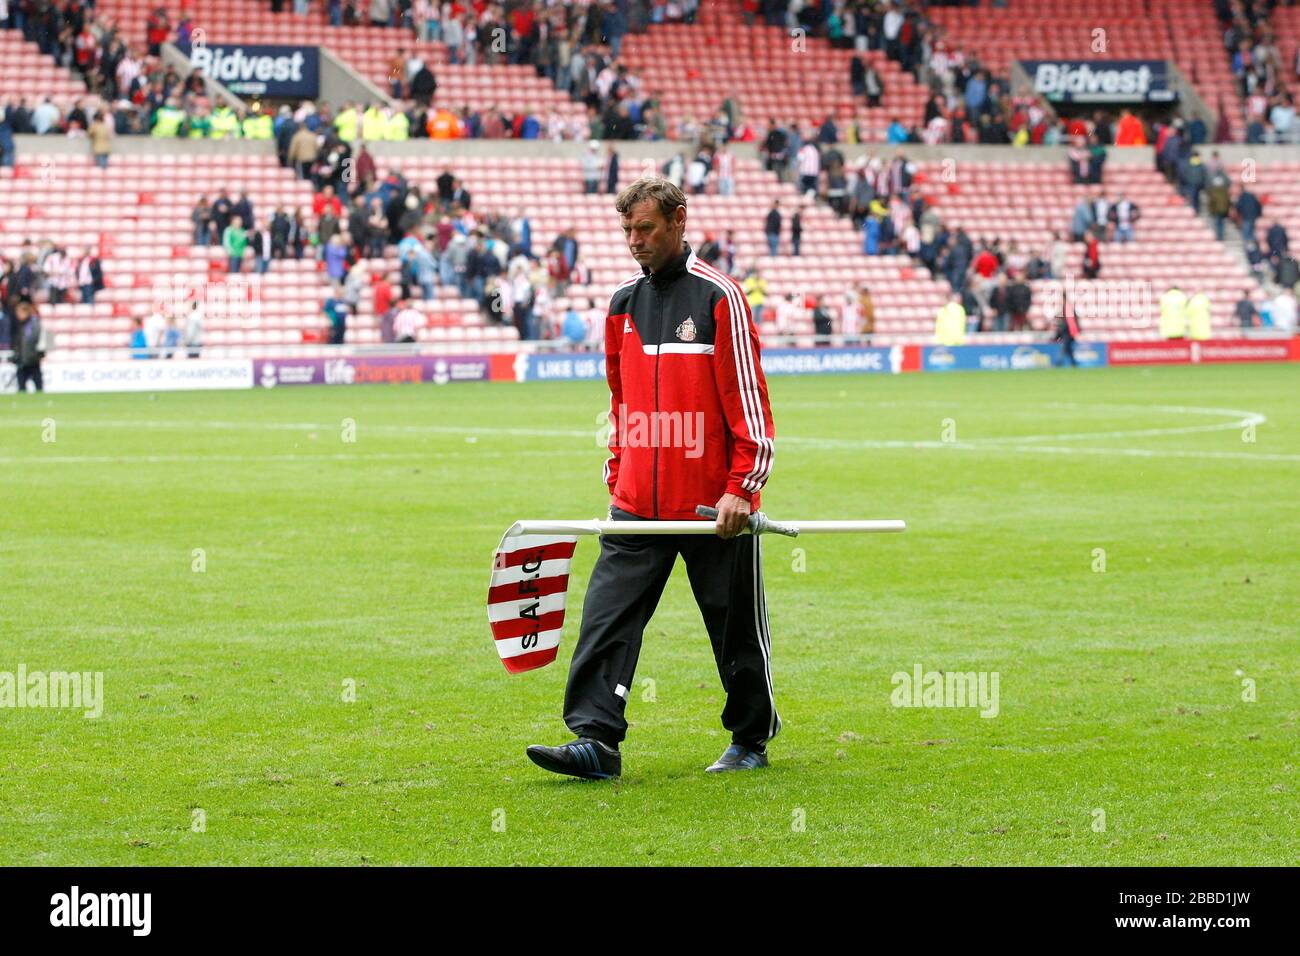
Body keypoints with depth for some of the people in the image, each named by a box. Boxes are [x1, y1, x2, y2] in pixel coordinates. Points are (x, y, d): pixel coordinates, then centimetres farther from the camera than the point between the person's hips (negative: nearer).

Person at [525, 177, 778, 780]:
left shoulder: (718, 297, -6)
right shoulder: (624, 304, 11)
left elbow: (748, 400, -8)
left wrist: (741, 489, -14)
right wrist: (618, 482, 16)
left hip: (714, 505, -5)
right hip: (638, 505, 5)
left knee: (736, 627, 7)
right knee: (608, 616, -9)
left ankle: (751, 739, 23)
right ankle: (596, 739, -14)